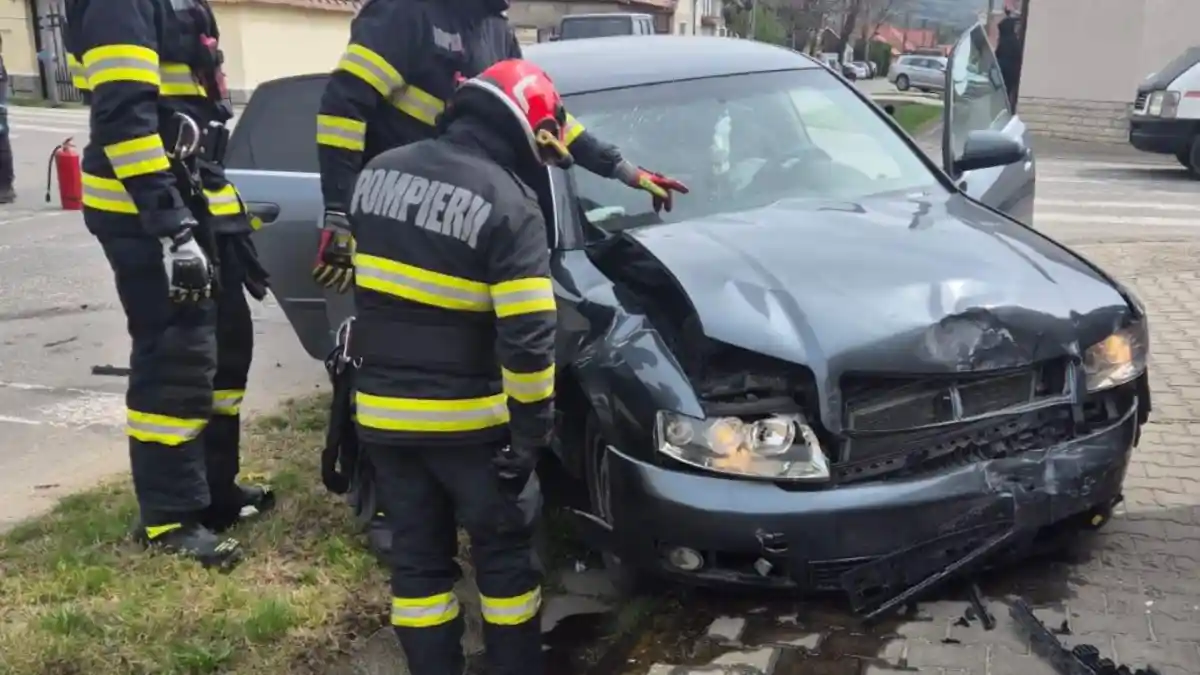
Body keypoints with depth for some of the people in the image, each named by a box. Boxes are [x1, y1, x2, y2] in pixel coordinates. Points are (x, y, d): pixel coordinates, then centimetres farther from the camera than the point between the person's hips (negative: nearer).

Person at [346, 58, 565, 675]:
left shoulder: (379, 173, 5)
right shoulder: (508, 203, -16)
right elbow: (527, 340, -20)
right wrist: (531, 433, -12)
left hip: (382, 410, 5)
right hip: (469, 418, -5)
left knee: (417, 558, 15)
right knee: (504, 552, 13)